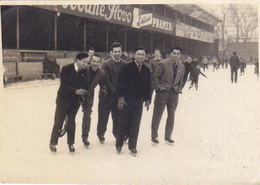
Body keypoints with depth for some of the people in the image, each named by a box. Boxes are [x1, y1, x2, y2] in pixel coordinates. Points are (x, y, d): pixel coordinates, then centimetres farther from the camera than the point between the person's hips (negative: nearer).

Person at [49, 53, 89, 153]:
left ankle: (71, 143, 23)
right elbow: (64, 85, -20)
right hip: (63, 99, -3)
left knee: (71, 123, 9)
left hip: (75, 100, 3)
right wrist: (76, 91, -27)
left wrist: (82, 92, -15)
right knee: (58, 123, 4)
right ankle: (53, 143, 18)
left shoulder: (84, 71, -2)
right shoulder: (66, 69, -14)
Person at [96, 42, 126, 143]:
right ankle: (101, 134, 26)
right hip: (107, 94, -3)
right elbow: (106, 81, -13)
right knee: (103, 116, 7)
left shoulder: (124, 64, 2)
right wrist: (114, 91, -16)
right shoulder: (106, 64, -10)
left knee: (118, 116, 10)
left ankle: (117, 134, 28)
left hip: (119, 95, 3)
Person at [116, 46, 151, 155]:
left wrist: (147, 99, 11)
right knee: (124, 123, 3)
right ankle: (119, 145, 18)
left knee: (135, 125, 8)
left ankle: (132, 146, 19)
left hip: (139, 102, 4)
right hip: (127, 101, -4)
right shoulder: (127, 67, -5)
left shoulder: (146, 71, 8)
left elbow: (148, 86, 14)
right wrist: (121, 98, -11)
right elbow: (121, 83, -7)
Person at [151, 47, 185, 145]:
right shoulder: (163, 64, -9)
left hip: (174, 94, 5)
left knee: (171, 115, 9)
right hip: (163, 92, -5)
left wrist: (179, 89, 7)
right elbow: (155, 77, -4)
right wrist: (159, 88, -10)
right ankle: (154, 136, 13)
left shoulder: (181, 67, 6)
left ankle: (168, 137, 21)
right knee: (157, 115, 0)